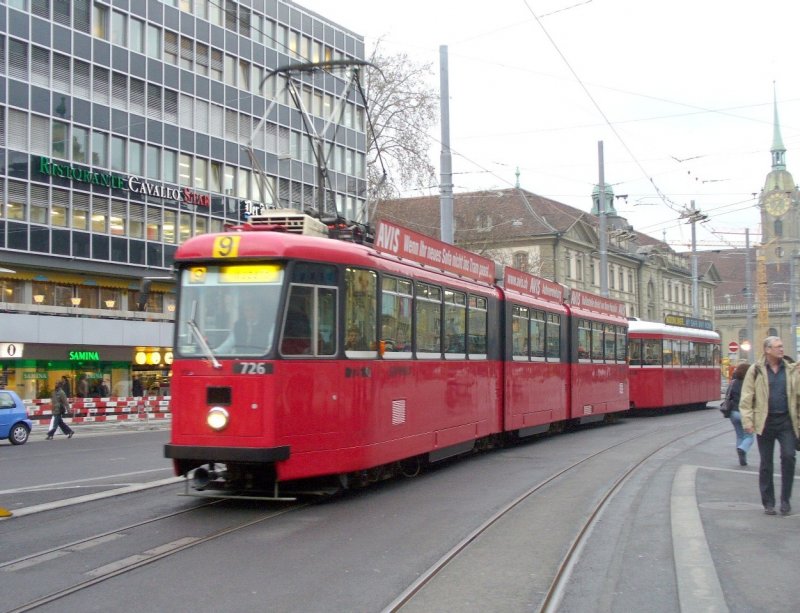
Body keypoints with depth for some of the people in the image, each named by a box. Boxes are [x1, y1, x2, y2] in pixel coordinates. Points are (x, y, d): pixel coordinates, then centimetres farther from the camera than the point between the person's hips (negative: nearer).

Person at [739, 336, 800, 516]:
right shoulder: (756, 370, 0)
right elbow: (746, 398, -1)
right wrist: (747, 420, -9)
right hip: (765, 422, -1)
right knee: (766, 463, 5)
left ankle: (785, 499, 2)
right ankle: (768, 502, 16)